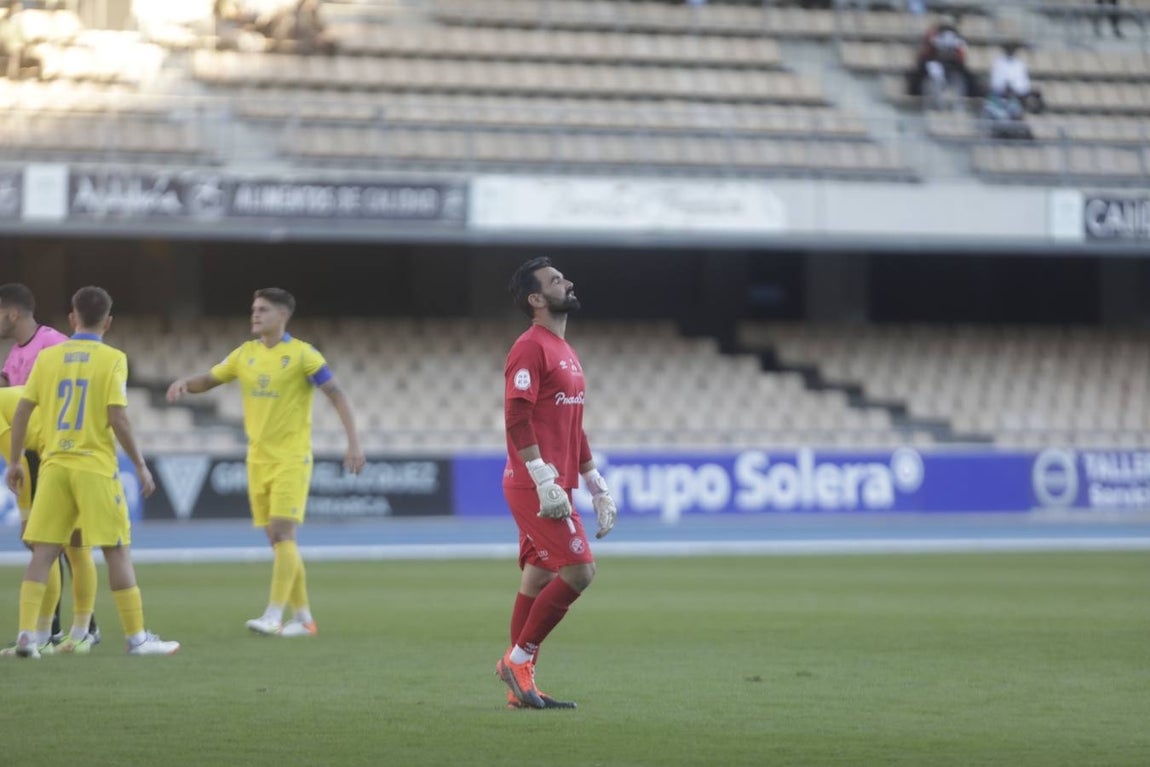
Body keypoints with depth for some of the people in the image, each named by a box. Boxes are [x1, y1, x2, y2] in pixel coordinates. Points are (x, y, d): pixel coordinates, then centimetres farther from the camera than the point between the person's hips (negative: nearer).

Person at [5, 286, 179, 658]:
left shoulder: (48, 357, 6)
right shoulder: (112, 359, -4)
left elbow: (22, 411, 5)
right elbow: (117, 417, -11)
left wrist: (14, 461, 14)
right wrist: (141, 465, -3)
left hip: (55, 464, 3)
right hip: (96, 466, -3)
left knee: (43, 552, 4)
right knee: (118, 551, 3)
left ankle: (27, 633, -5)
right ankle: (136, 637, 6)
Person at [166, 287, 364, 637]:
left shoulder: (302, 355, -8)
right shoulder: (246, 354, 9)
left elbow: (338, 396, -8)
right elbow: (208, 380, 17)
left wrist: (354, 443, -16)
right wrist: (184, 382, -6)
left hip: (291, 458, -6)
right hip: (258, 459, 6)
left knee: (283, 533, -15)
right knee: (277, 539, 7)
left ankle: (273, 617, -21)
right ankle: (303, 617, 14)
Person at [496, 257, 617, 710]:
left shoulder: (564, 351, 20)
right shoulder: (530, 348, -11)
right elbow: (516, 418, -19)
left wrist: (597, 488, 22)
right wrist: (545, 480, -24)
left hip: (553, 487, 10)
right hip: (534, 486, -10)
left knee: (539, 579, 8)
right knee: (578, 570, -15)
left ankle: (520, 686, 11)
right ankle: (519, 659, -6)